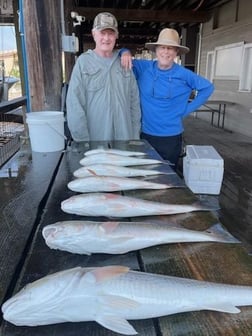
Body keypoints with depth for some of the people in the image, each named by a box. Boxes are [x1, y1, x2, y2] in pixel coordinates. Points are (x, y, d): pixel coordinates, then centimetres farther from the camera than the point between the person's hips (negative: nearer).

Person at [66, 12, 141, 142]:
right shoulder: (83, 62, -3)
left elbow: (134, 101, 7)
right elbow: (75, 105, -8)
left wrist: (135, 135, 4)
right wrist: (83, 141, -12)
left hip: (124, 139, 3)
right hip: (94, 141, -3)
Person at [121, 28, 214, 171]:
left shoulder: (184, 75, -7)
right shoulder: (144, 68, -3)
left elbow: (207, 87, 4)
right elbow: (125, 63, 8)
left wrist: (187, 109, 0)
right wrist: (125, 52, -14)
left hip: (171, 137, -1)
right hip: (146, 134, 2)